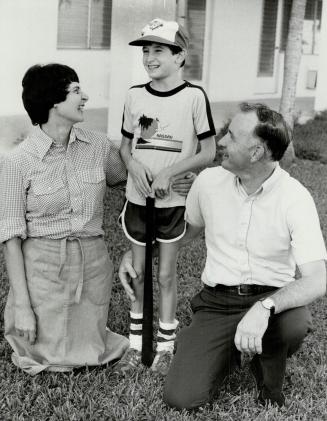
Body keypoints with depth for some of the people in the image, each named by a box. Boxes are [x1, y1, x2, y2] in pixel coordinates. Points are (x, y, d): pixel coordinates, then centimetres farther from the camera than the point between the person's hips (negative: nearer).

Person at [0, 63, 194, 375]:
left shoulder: (98, 146, -2)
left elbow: (119, 177, 22)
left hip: (93, 264, 4)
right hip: (43, 267, -3)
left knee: (89, 353, 11)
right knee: (46, 359, 7)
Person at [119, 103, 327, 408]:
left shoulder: (294, 197, -14)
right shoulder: (210, 180, -2)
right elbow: (187, 227, 19)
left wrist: (264, 307, -39)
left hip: (271, 299, -2)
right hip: (217, 302, 2)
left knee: (295, 324, -38)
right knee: (180, 397, -17)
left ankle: (268, 368, 0)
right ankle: (227, 352, 17)